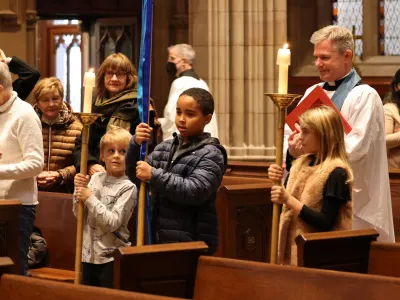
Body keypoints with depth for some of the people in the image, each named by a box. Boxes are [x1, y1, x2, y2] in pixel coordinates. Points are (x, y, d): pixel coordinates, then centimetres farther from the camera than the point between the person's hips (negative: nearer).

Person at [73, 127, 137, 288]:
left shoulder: (128, 187, -11)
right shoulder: (96, 178, 5)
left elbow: (112, 223, -19)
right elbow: (80, 215, 7)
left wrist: (90, 198, -18)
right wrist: (80, 190, -8)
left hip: (112, 258, -6)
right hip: (89, 254, 6)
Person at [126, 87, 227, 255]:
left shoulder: (210, 154, -7)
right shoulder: (165, 148, 12)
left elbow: (195, 191, -21)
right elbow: (135, 176, 9)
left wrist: (153, 175, -21)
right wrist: (136, 145, -8)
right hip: (160, 238, 6)